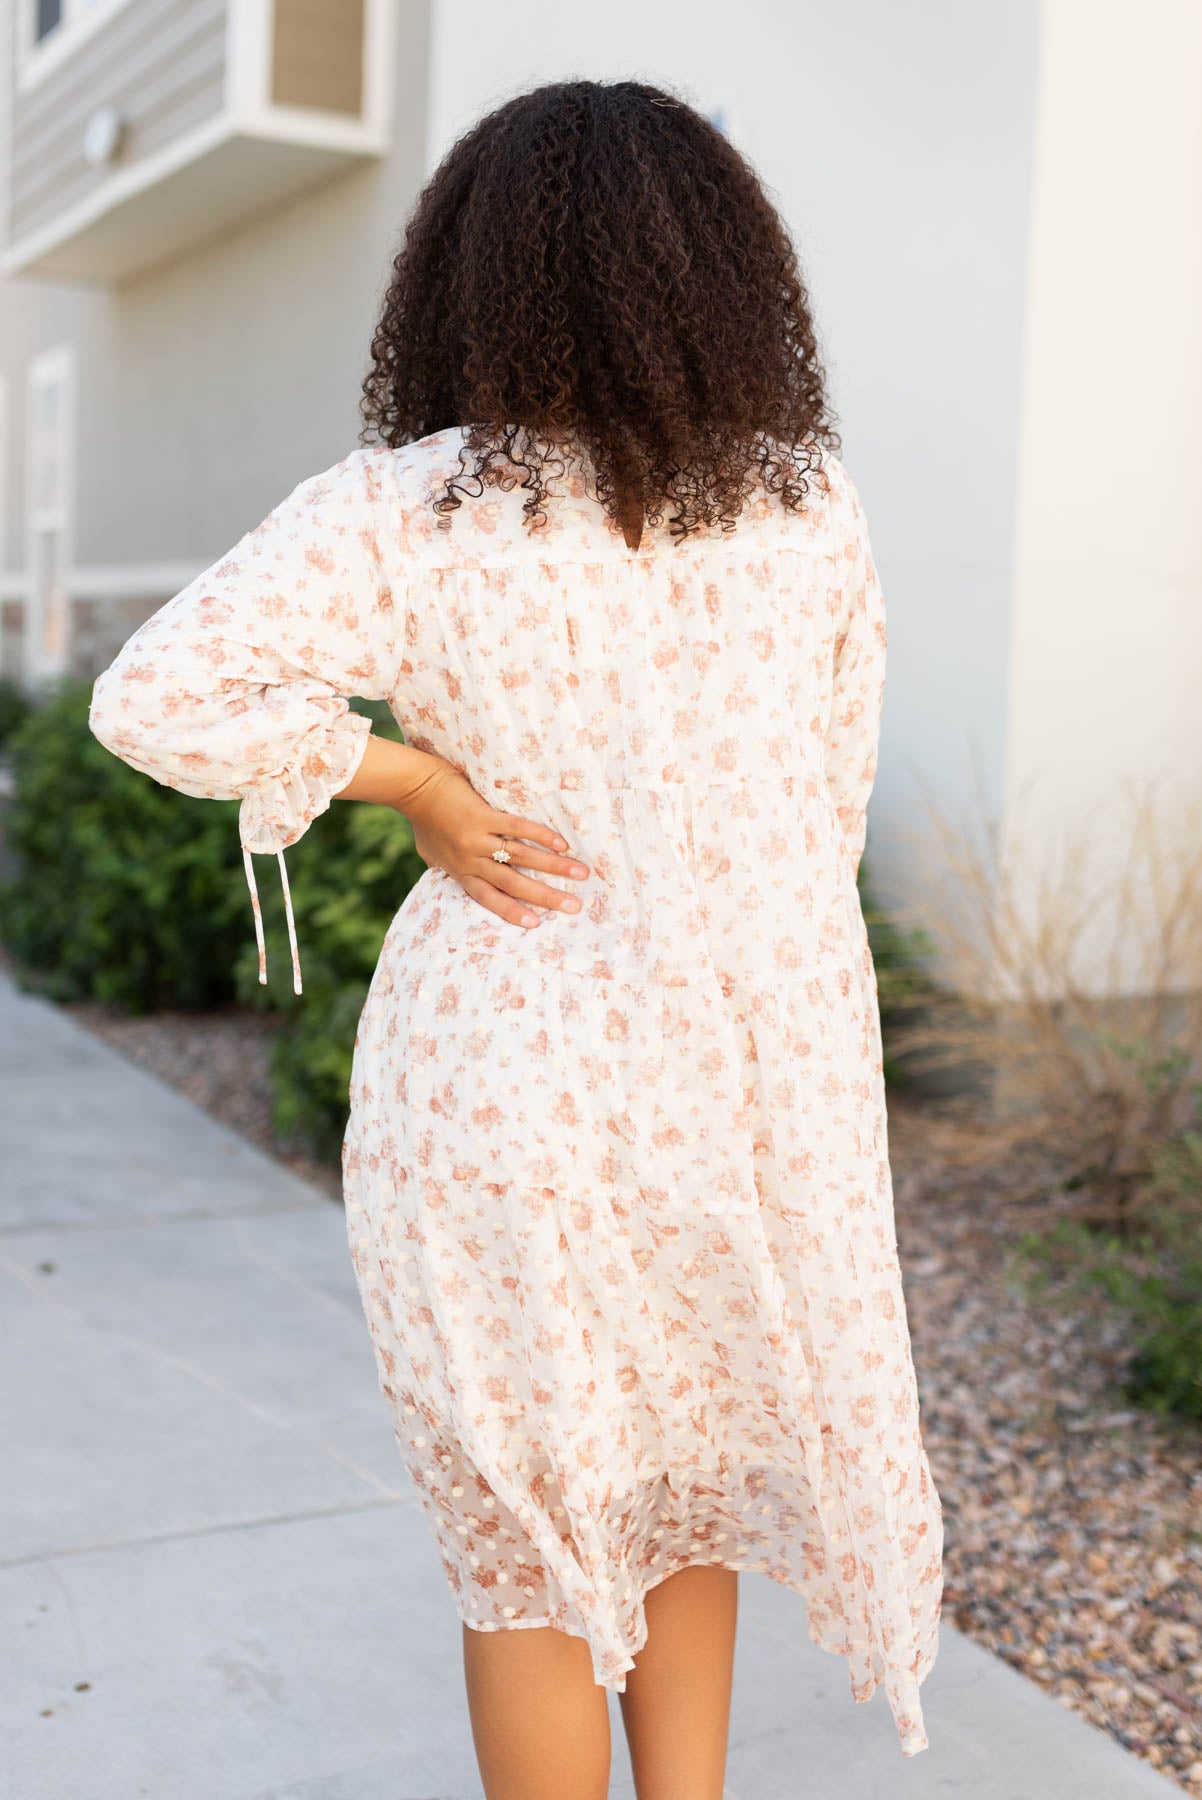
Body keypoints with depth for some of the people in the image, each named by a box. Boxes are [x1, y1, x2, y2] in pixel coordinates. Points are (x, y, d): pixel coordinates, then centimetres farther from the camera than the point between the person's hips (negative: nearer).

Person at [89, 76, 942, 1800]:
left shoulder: (409, 510, -11)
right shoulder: (812, 505, -1)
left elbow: (159, 695, -20)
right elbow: (832, 799, 7)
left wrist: (415, 778, -11)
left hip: (509, 1081, -3)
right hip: (765, 1074, 4)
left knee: (528, 1545, 17)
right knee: (687, 1493, 26)